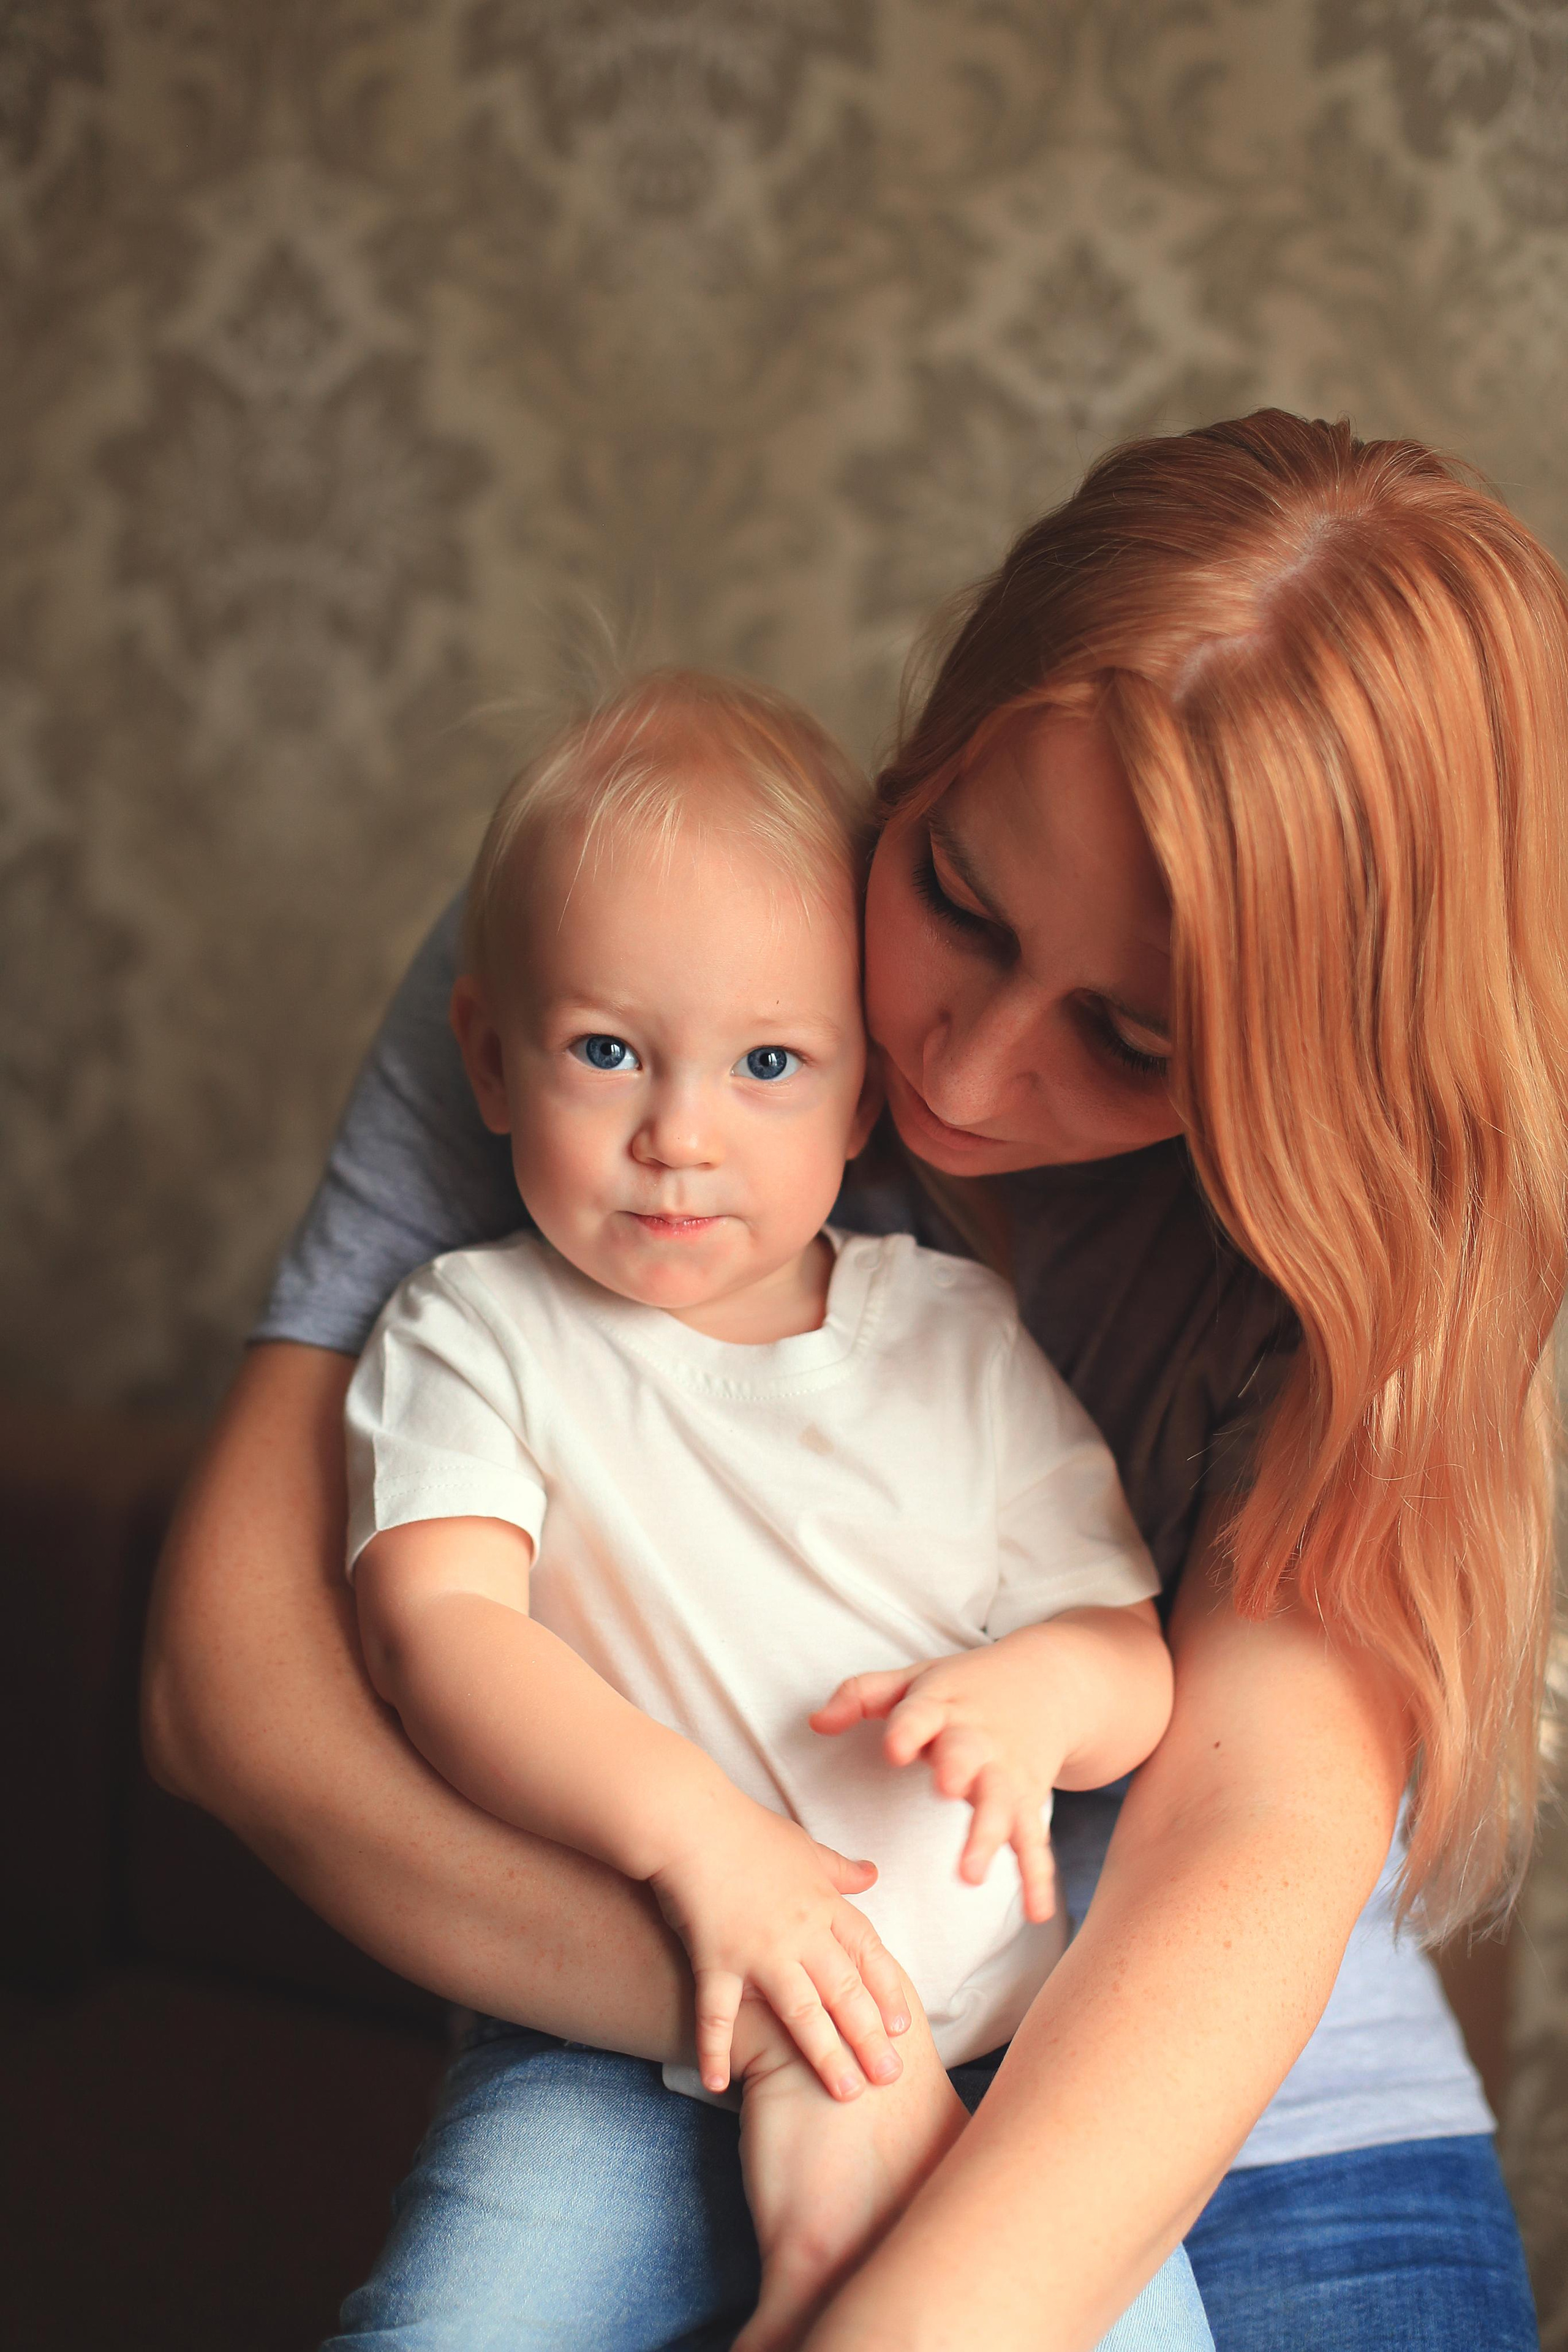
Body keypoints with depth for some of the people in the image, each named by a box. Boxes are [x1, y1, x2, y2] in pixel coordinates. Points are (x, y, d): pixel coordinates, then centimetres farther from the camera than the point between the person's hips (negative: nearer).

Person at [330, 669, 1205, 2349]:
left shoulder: (966, 1340, 9)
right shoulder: (472, 1336, 2)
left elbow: (1137, 1657, 10)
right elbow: (433, 1625, -12)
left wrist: (1046, 1687, -15)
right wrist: (697, 1833, -26)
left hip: (990, 2053, 2)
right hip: (608, 2054, -2)